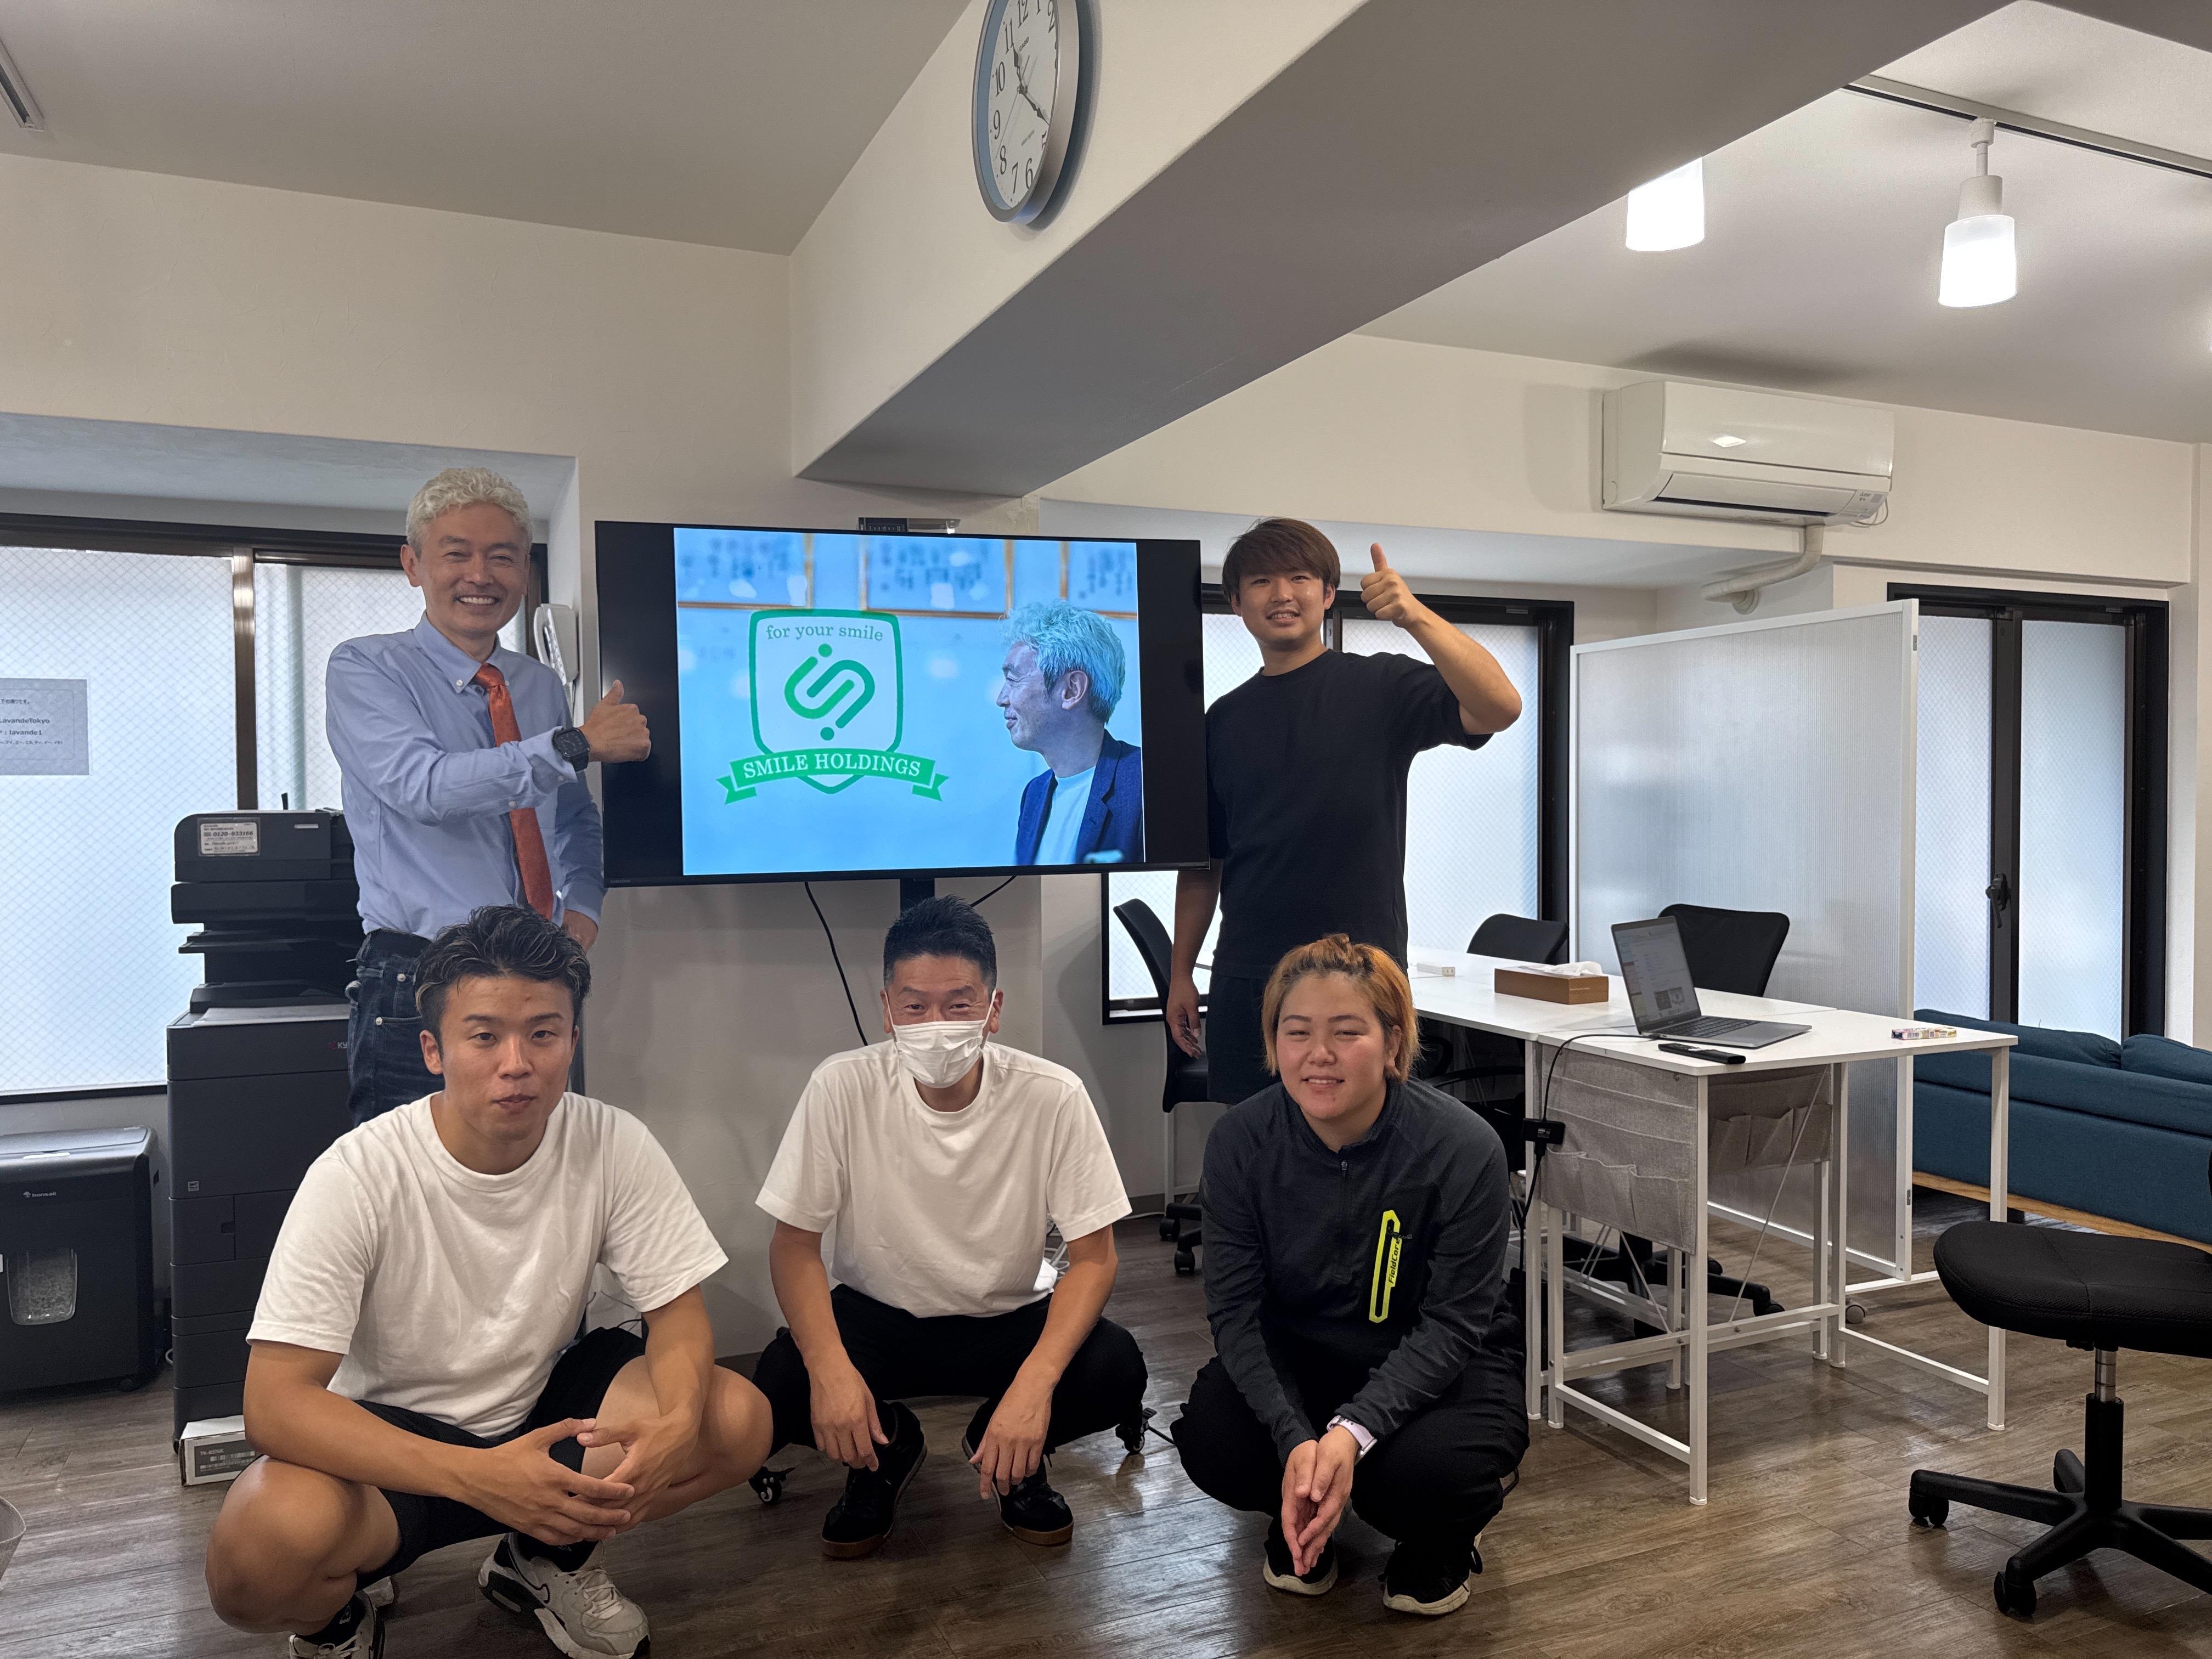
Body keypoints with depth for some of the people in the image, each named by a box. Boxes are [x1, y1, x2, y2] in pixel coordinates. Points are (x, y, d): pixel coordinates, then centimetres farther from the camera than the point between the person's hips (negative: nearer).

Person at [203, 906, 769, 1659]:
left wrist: (678, 1424, -35)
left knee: (737, 1419, -20)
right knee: (259, 1545, -34)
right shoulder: (356, 1177, -24)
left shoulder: (615, 1146, -17)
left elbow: (678, 1312, -10)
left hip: (542, 1411, 3)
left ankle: (545, 1563, 8)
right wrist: (479, 1476, -41)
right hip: (388, 1440, -3)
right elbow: (275, 1403, -27)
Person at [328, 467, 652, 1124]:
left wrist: (582, 910, 6)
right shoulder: (365, 669, -2)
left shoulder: (543, 687, 14)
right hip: (418, 991, -4)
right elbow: (426, 787, -20)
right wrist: (576, 743, -22)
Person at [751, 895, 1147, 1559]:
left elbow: (1093, 1256, -16)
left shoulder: (1052, 1097, -21)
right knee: (781, 1385, -28)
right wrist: (829, 1365, -30)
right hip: (876, 1316, 1)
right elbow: (794, 1242, -13)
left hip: (1010, 1318, 0)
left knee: (1115, 1370, -28)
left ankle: (1015, 1452, 8)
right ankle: (887, 1446, 8)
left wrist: (1036, 1380, -32)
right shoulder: (842, 1088, -20)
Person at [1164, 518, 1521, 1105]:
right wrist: (1181, 971, 10)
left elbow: (1500, 708, -18)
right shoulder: (1224, 720, 11)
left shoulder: (1379, 687, -1)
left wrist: (1417, 616, -28)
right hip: (1243, 984, 4)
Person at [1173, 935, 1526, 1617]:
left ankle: (1440, 1542, 9)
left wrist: (1352, 1431, -36)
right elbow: (1235, 1310, -17)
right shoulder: (1240, 1141, -17)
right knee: (1213, 1439, -27)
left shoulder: (1465, 1149, -24)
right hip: (1298, 1355, 2)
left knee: (1426, 1472, -33)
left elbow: (1454, 1322, -22)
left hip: (1440, 1363, -2)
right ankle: (1301, 1521, 11)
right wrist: (1295, 1440, -32)